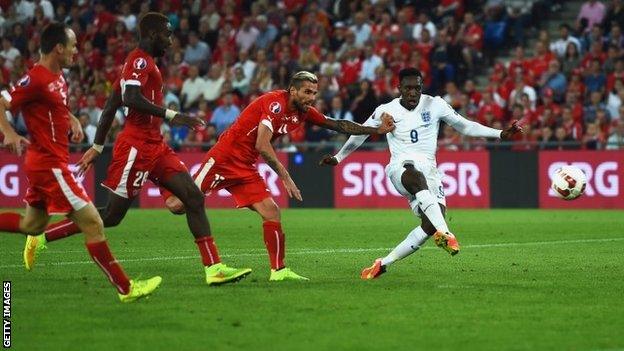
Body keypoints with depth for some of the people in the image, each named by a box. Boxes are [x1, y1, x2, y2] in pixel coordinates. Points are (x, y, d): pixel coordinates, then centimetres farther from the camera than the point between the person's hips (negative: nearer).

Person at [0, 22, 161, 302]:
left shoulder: (58, 77, 11)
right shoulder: (36, 78, -18)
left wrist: (73, 120, 11)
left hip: (42, 163, 11)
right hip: (50, 165, -11)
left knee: (32, 225, 20)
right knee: (91, 222, -8)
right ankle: (125, 288, -5)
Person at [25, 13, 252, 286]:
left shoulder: (145, 63, 19)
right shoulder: (140, 60, -10)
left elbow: (111, 105, 21)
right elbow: (131, 99, -27)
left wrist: (97, 147, 23)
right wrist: (170, 116, -27)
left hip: (155, 146, 10)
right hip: (137, 147, -10)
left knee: (194, 197, -1)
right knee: (112, 216, -5)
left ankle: (213, 268, -5)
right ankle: (41, 238, 5)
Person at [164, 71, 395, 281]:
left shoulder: (304, 112, 5)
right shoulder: (276, 103, -21)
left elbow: (337, 125, 15)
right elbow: (262, 145, -28)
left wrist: (377, 130, 9)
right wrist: (286, 177, -27)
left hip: (246, 168, 8)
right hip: (224, 158, -8)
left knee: (271, 212, -5)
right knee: (179, 205, -11)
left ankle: (279, 270, 0)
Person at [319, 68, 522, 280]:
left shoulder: (435, 105, 5)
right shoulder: (386, 111, 3)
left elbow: (465, 126, 11)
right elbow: (361, 133, 19)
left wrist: (501, 134, 3)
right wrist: (338, 158, 24)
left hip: (428, 169, 3)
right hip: (401, 167, -3)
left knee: (430, 225, -17)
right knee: (417, 177, -42)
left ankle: (384, 263, -3)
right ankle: (444, 233, -60)